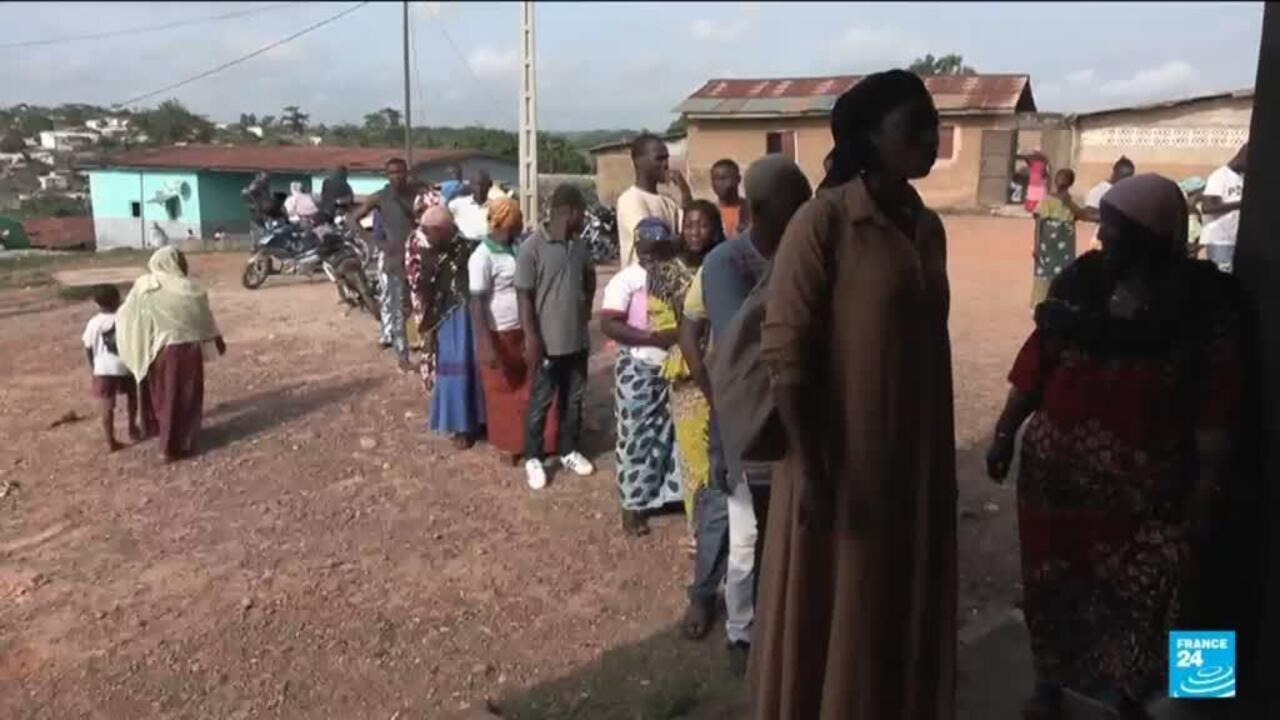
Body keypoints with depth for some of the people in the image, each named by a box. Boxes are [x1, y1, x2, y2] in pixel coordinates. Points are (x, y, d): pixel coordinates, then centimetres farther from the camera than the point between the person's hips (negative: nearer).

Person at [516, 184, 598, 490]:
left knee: (574, 399, 16)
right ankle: (533, 458, 21)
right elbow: (525, 296, -15)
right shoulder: (533, 247, -15)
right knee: (541, 402, 7)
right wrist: (531, 340, -18)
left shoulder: (581, 245, 4)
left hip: (578, 338, 6)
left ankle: (569, 451, 32)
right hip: (548, 341, -6)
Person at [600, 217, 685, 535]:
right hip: (640, 371, -4)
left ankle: (670, 492, 30)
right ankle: (633, 505, 17)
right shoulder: (627, 279, -10)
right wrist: (654, 337, -26)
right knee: (637, 438, 4)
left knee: (675, 434, 13)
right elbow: (609, 324, -19)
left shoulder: (682, 277, 3)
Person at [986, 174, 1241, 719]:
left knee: (1143, 599, 7)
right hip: (1056, 472, 2)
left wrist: (1206, 486, -10)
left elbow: (1215, 407, -7)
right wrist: (1005, 433, 1)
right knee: (1051, 586, 14)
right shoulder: (1081, 282, -1)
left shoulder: (1204, 305, -7)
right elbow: (1035, 366, 1)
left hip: (1145, 488, -2)